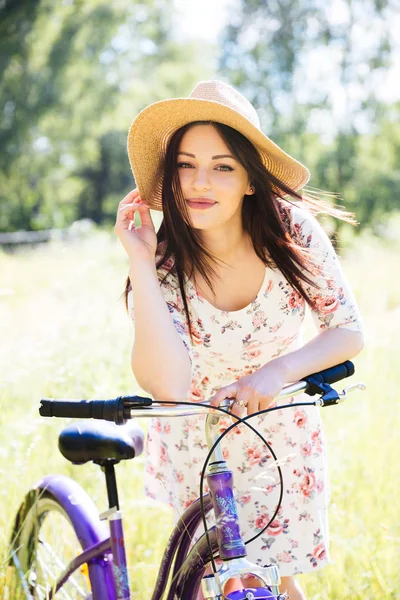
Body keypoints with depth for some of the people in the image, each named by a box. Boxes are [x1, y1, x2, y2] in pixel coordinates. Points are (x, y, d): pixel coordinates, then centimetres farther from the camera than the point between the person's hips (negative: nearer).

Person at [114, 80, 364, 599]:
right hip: (195, 446, 0)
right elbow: (168, 385, -35)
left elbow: (349, 331, -14)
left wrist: (279, 370, -31)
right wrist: (140, 262, -36)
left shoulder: (293, 234, -21)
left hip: (279, 439, 0)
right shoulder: (163, 260, -22)